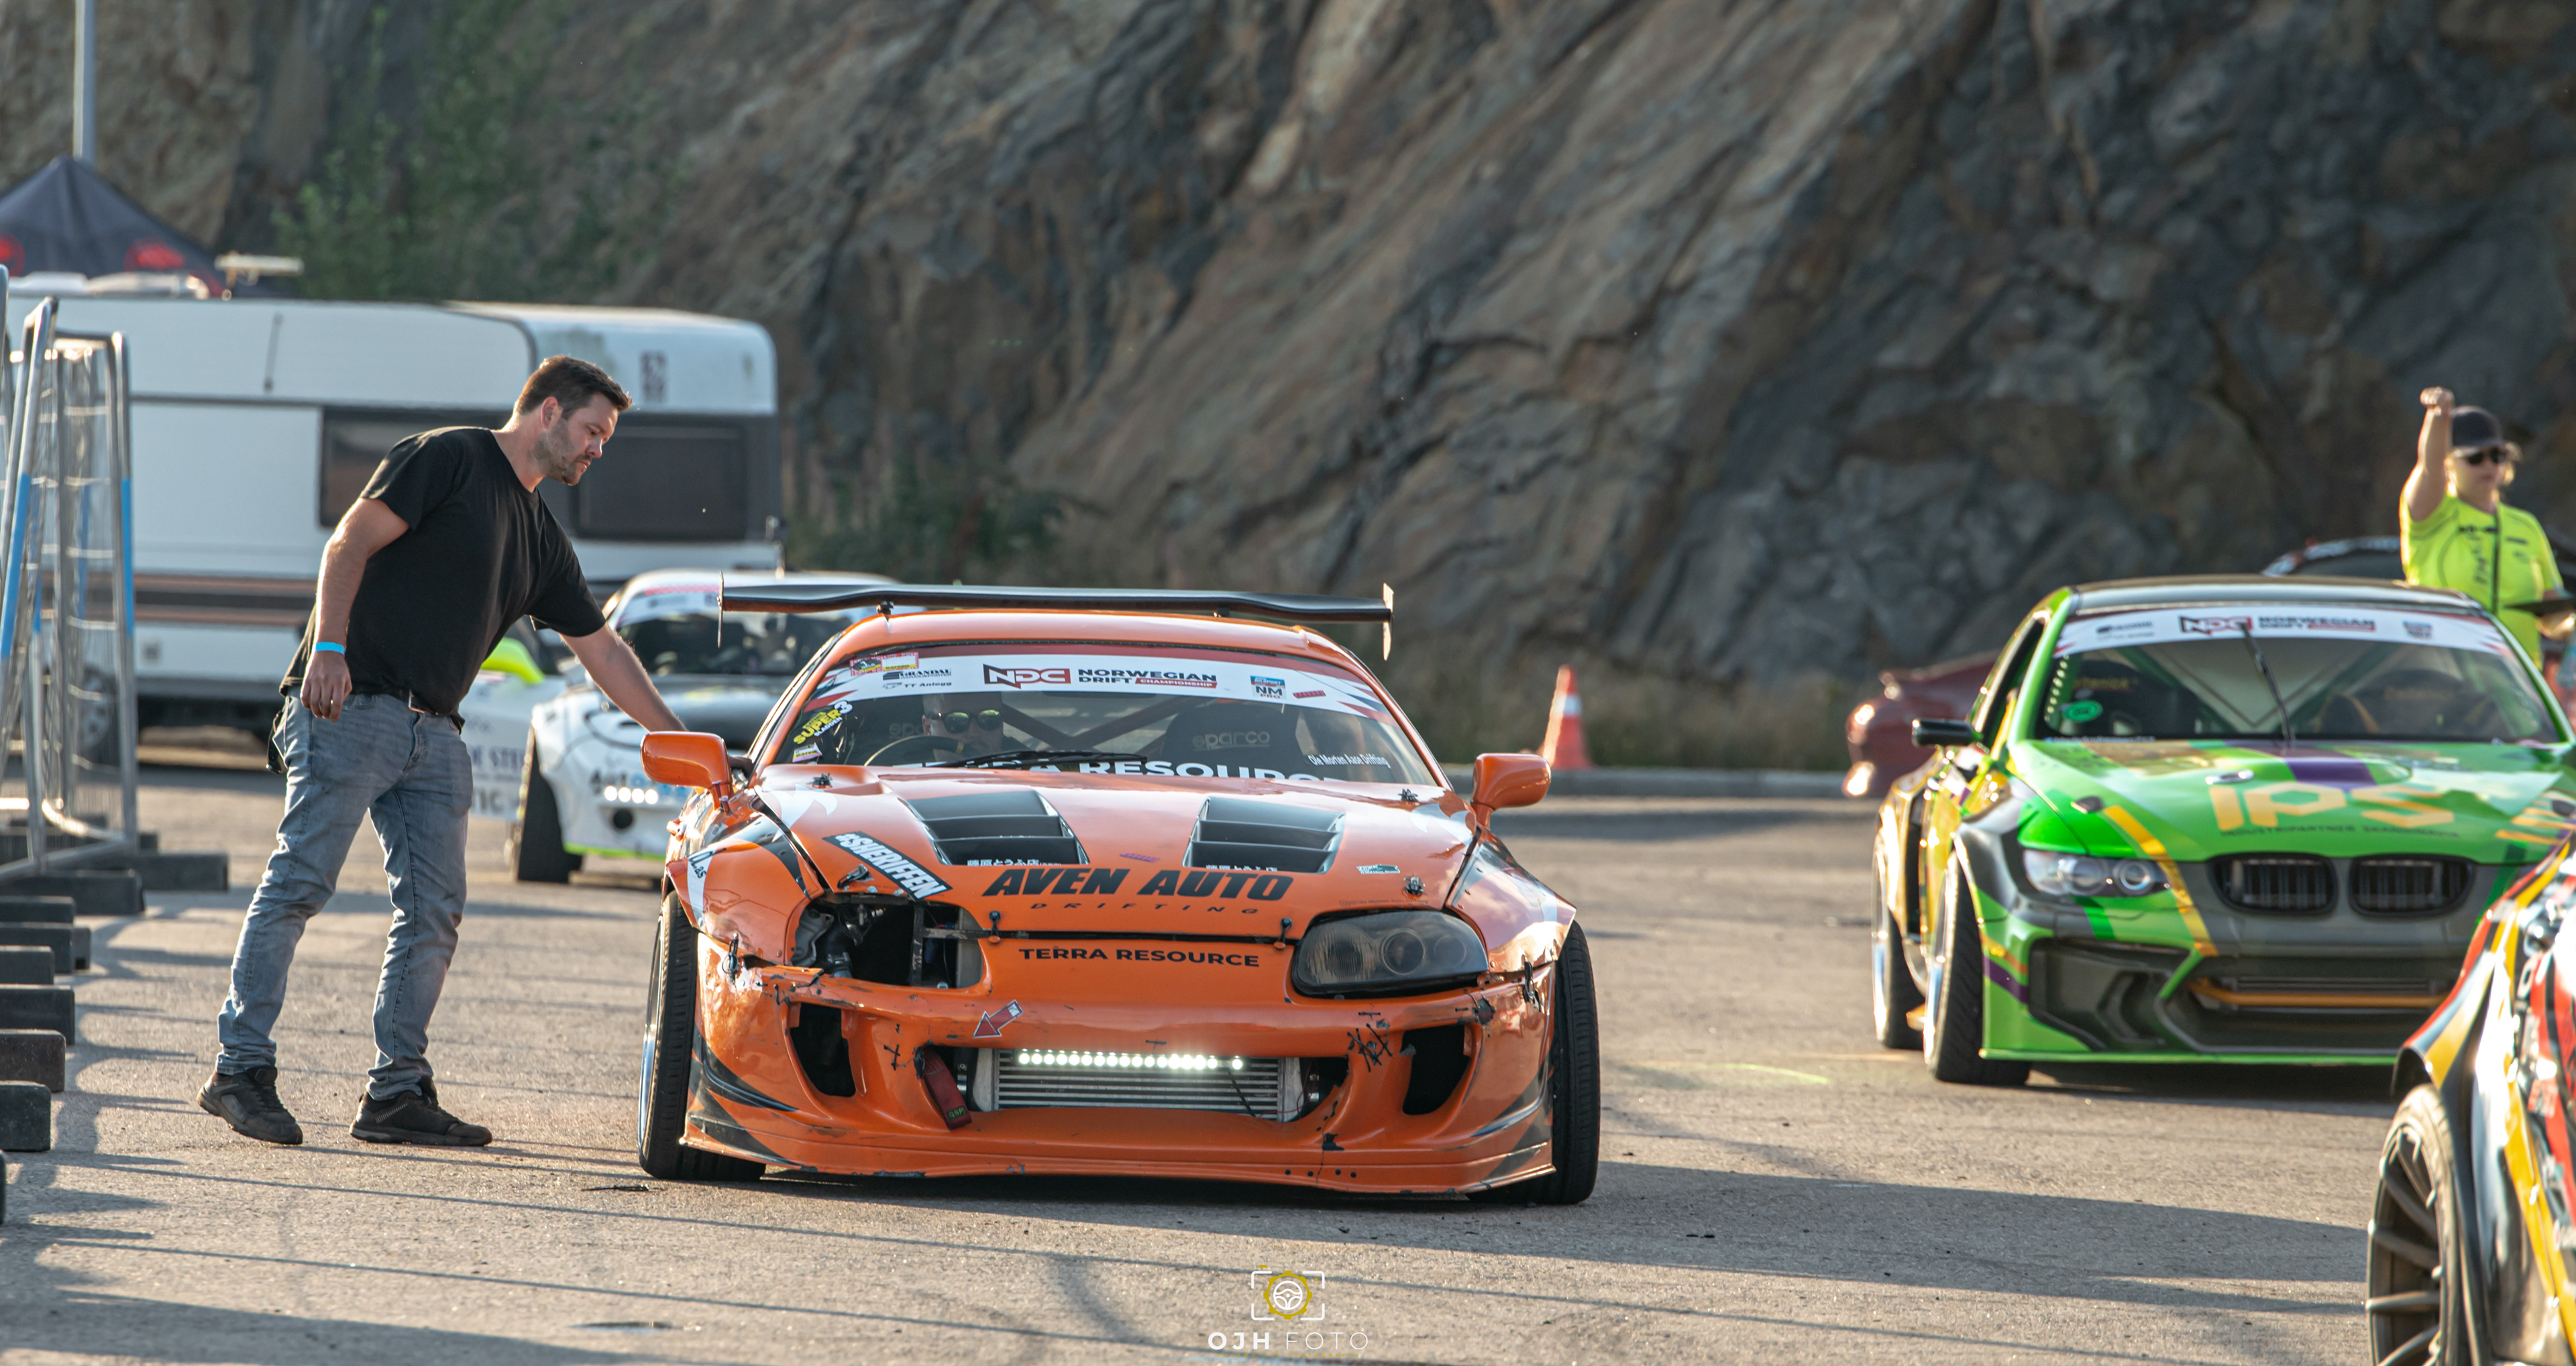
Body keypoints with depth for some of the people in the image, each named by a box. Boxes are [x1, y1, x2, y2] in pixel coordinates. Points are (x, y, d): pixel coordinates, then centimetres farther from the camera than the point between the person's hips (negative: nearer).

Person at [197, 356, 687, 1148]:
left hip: (434, 733, 8)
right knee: (300, 882, -11)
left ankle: (398, 1093, 3)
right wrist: (328, 649, -20)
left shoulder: (538, 538, 22)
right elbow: (352, 543, -9)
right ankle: (243, 1067, -11)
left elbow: (601, 649, 28)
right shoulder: (450, 459, 0)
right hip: (352, 703, -8)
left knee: (434, 911, 1)